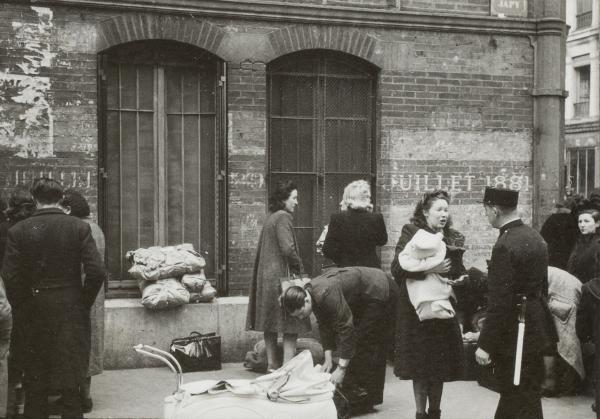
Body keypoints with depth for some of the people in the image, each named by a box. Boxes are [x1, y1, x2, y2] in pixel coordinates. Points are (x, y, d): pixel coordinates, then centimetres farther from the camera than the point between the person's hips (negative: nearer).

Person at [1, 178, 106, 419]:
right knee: (70, 380, 9)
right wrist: (84, 304, 2)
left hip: (35, 311, 1)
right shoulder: (79, 227, -6)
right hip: (71, 312, 0)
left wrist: (22, 308, 4)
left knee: (35, 381, 14)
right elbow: (96, 272, -11)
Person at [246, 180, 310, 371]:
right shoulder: (283, 218, -13)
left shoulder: (270, 219, 15)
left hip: (266, 277, 9)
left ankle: (272, 364, 18)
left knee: (270, 326, 12)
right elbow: (288, 249, -22)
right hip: (282, 275, -9)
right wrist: (299, 266, -6)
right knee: (290, 326, -6)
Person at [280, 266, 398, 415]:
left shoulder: (326, 295, -35)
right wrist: (328, 358, -4)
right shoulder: (312, 293, -7)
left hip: (381, 294, -9)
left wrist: (341, 368, -31)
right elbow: (324, 326, 1)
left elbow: (346, 328, -34)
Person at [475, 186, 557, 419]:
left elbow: (499, 302, -23)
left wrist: (485, 344, -19)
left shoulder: (505, 245, -21)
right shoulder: (535, 237, 6)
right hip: (536, 328, 9)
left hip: (515, 336, -9)